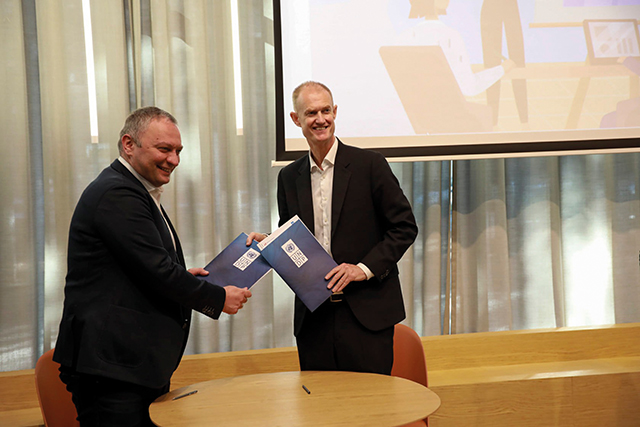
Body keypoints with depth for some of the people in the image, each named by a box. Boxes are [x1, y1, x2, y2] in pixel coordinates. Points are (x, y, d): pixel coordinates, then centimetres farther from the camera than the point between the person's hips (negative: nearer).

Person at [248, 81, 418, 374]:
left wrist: (365, 268, -12)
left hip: (365, 314, -3)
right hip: (313, 316, 4)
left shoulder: (369, 165, -2)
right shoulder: (289, 177, 11)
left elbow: (405, 227, -2)